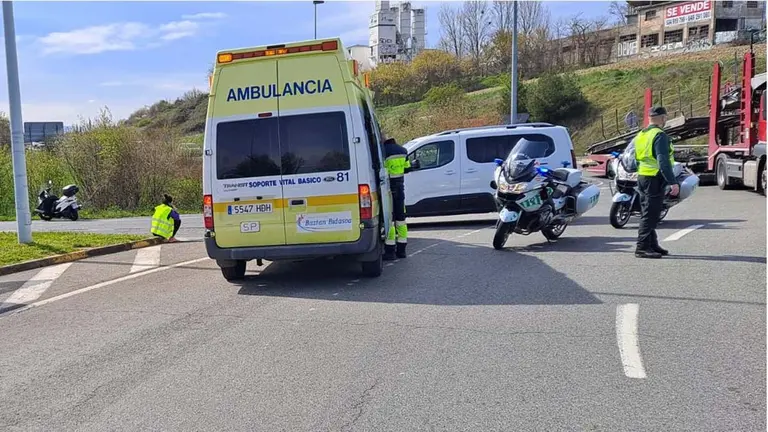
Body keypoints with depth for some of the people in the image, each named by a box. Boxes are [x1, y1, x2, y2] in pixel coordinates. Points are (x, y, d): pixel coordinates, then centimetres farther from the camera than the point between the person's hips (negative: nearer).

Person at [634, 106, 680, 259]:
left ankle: (652, 245, 22)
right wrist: (673, 182, -23)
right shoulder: (660, 135, -13)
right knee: (650, 215, -7)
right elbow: (663, 162, -22)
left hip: (642, 177, 9)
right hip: (655, 179, -9)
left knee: (648, 214, 14)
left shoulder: (640, 135, 15)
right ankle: (642, 247, -8)